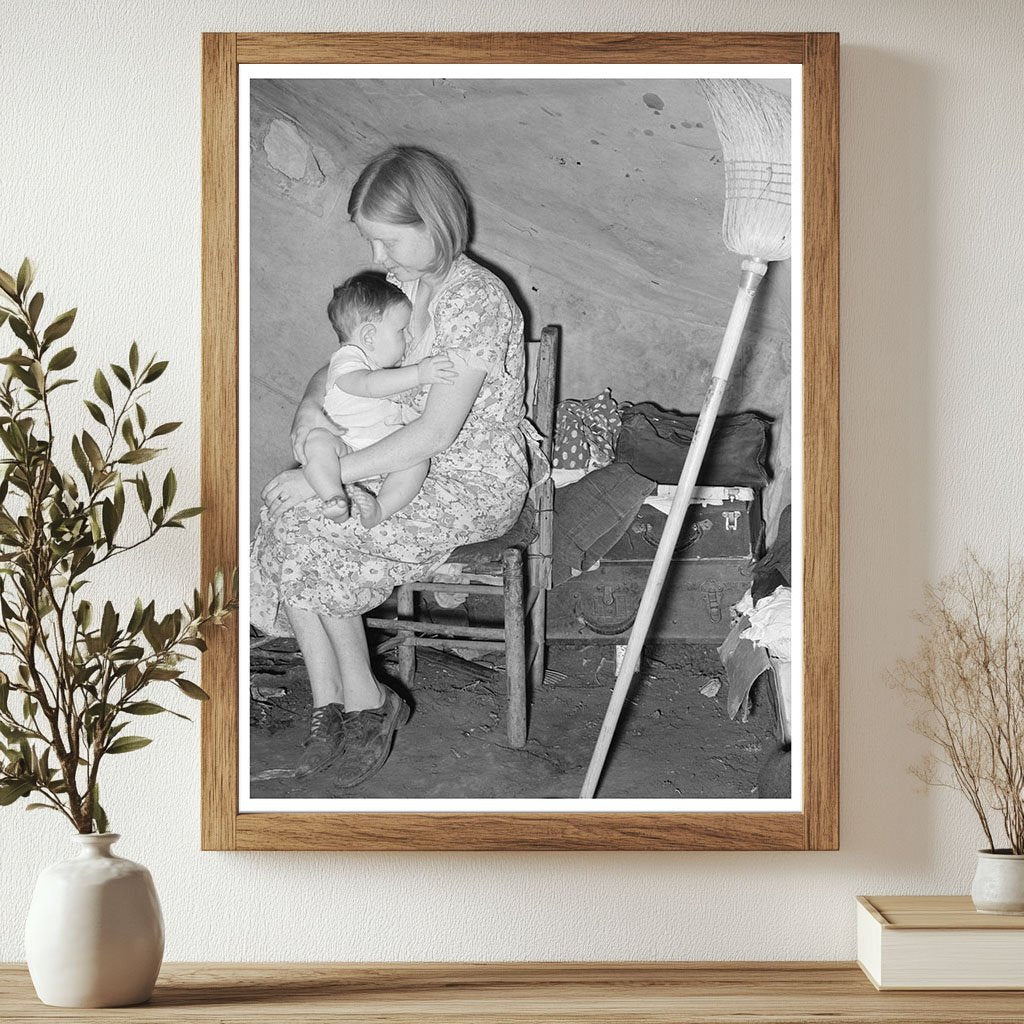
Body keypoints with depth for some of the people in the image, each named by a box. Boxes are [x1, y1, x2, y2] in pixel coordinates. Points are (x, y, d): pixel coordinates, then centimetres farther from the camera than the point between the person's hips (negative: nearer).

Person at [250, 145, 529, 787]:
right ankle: (329, 709, -11)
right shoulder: (400, 286, 6)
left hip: (476, 484, -8)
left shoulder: (477, 301, -21)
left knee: (309, 541, -21)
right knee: (281, 522, -16)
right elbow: (340, 367, 16)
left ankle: (366, 702, -1)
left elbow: (436, 431, -25)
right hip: (408, 467, 8)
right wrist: (311, 406, -9)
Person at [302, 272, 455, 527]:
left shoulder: (385, 364, 18)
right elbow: (369, 384, -36)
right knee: (317, 441, -33)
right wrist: (418, 374, -42)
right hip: (345, 446, -6)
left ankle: (379, 509, -37)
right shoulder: (346, 361, -12)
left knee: (417, 459, -24)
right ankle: (334, 498, -46)